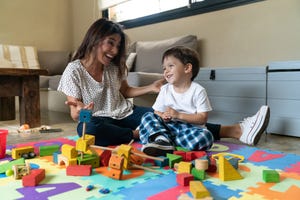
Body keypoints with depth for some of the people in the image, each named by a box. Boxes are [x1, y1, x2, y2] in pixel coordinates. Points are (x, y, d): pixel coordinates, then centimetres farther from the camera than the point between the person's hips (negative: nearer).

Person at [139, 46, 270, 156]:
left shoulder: (198, 90, -5)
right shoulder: (165, 90, 8)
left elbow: (202, 118, -10)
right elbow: (157, 111, 9)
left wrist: (178, 115, -19)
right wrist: (163, 116, -17)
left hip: (191, 128, -3)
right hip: (169, 126, 3)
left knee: (205, 136, -35)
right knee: (148, 117, -17)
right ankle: (161, 139, -35)